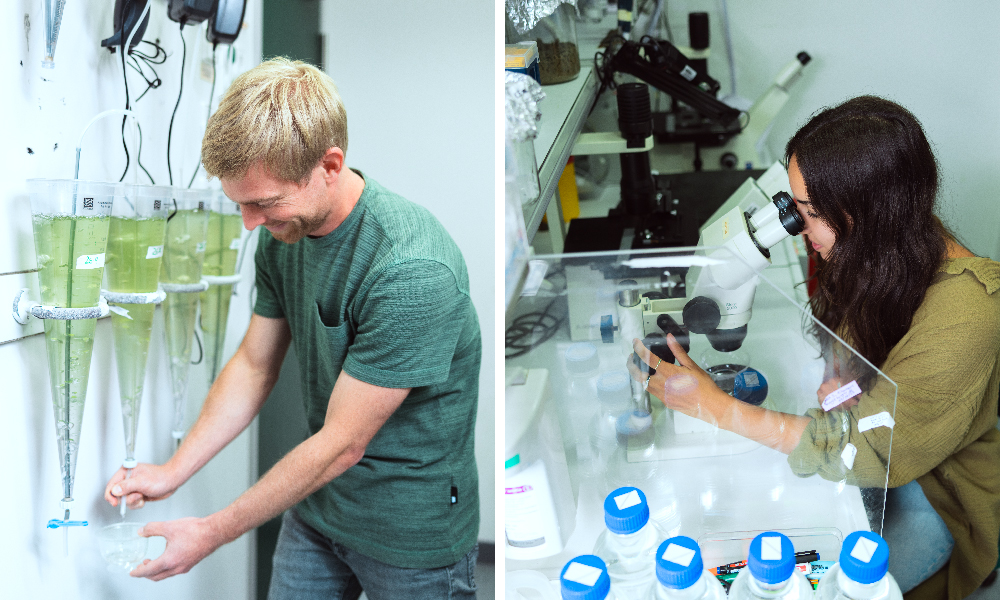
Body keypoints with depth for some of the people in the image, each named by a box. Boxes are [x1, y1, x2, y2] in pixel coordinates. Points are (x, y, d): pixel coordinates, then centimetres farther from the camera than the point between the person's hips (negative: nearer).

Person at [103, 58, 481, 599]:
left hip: (410, 529, -6)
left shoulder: (411, 271, -32)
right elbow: (254, 366, 6)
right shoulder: (284, 231, -6)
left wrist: (212, 533, -18)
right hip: (317, 502, 6)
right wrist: (172, 472, -2)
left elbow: (341, 444, -25)